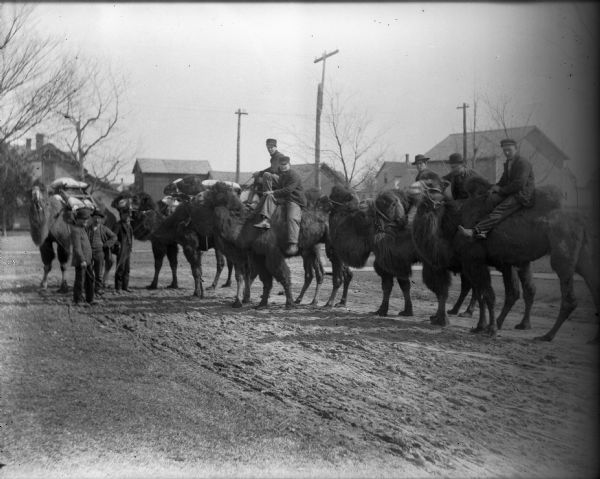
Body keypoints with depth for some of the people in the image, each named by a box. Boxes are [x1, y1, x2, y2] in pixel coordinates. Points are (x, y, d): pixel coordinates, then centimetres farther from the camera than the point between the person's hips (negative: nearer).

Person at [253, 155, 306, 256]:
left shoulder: (294, 176, -11)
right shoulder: (282, 175, 21)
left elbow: (288, 190, -22)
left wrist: (274, 192, -19)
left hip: (296, 201, -9)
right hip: (284, 198, 9)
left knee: (292, 218, -31)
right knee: (269, 196, -9)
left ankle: (293, 244, -39)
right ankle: (266, 220, -28)